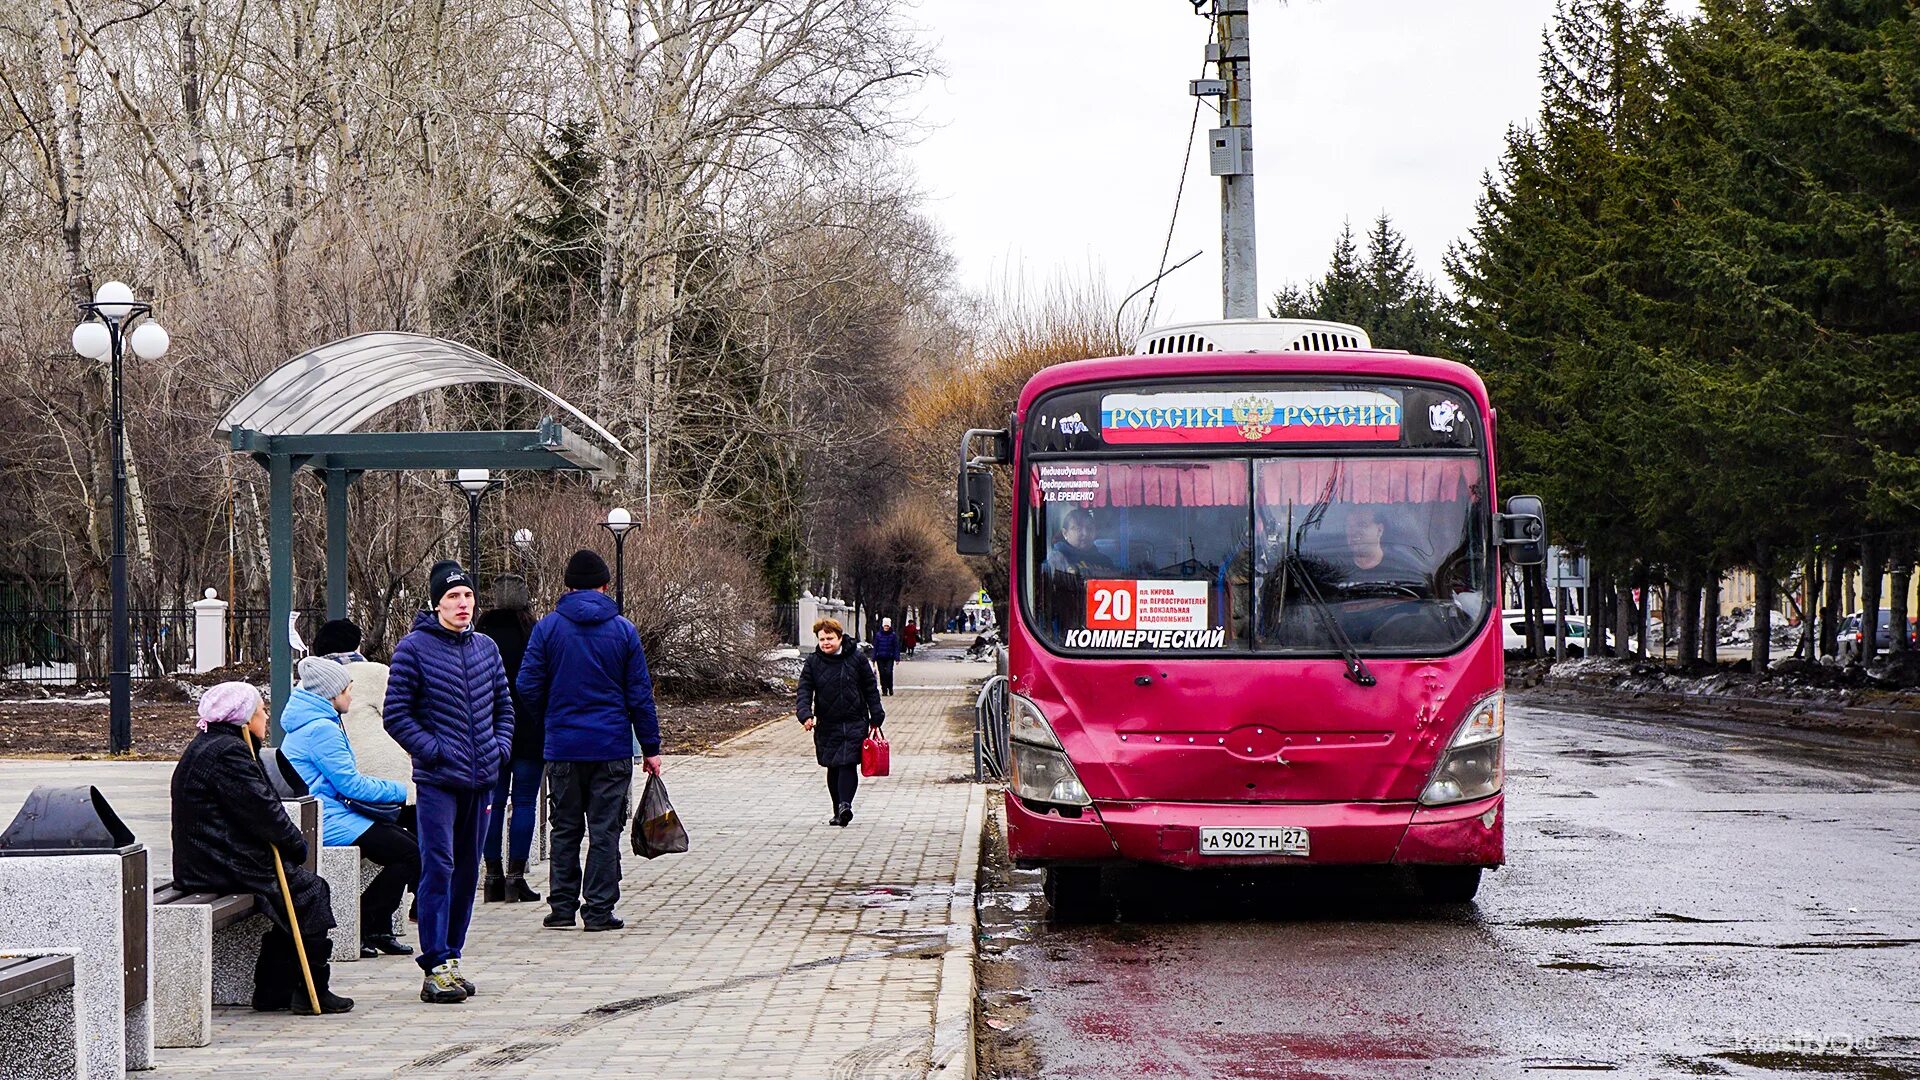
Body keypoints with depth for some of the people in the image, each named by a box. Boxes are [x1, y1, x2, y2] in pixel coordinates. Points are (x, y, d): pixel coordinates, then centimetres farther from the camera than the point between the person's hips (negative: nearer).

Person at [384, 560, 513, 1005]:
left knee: (468, 871, 11)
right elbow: (396, 715, -6)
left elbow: (504, 706, 21)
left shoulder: (485, 648, 12)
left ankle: (451, 956, 21)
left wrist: (500, 747, 5)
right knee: (438, 868, -10)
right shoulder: (413, 648, -5)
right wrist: (434, 751, -13)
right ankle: (435, 967, -9)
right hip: (437, 781, -6)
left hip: (481, 780, 6)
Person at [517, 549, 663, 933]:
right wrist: (651, 748, 5)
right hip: (612, 748, -1)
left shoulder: (548, 627, -1)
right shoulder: (623, 630, 0)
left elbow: (528, 687, -2)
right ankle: (599, 911, 1)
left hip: (562, 747, 1)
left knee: (565, 829, 11)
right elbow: (640, 695, 0)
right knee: (605, 830, 3)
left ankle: (562, 907, 11)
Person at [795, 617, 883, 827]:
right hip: (827, 725, 2)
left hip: (854, 723, -2)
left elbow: (871, 691, 6)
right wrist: (805, 714, -21)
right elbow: (804, 691, -3)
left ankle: (845, 805, -27)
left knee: (848, 764, -17)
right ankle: (839, 811, 17)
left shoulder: (856, 660, 0)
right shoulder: (813, 662, 2)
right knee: (833, 768, 8)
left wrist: (876, 720, 4)